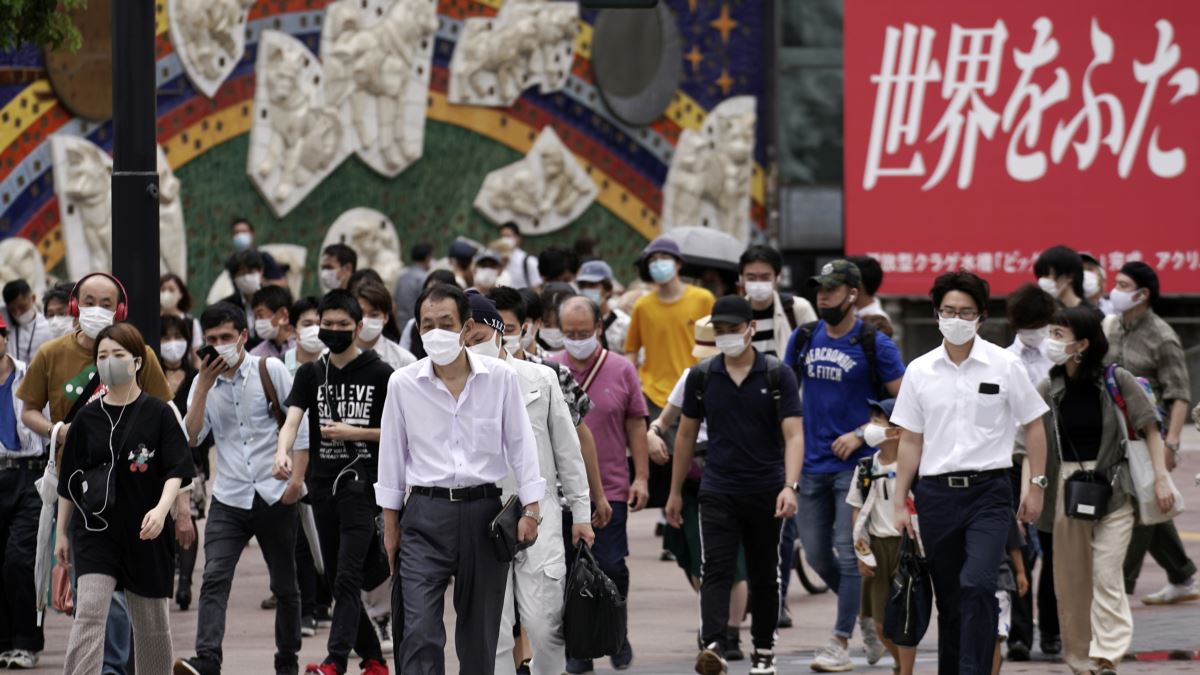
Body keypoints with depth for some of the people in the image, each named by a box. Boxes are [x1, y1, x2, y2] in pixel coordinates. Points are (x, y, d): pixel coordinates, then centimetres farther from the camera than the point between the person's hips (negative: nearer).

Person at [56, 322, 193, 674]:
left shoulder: (157, 414, -3)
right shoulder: (87, 418, 4)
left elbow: (175, 471, -9)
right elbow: (69, 481, 12)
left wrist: (162, 508, -26)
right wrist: (62, 533, 12)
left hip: (145, 535, -1)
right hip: (96, 530, 1)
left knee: (151, 622, 10)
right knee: (89, 614, -14)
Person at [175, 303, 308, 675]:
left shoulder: (270, 371, -2)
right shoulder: (204, 382, 6)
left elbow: (300, 425, 1)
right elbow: (190, 438, -4)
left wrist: (296, 480, -6)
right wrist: (203, 388, -10)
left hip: (274, 497, -1)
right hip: (228, 501, 1)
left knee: (284, 585, 9)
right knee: (215, 579, -16)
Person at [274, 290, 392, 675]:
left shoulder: (379, 374, -1)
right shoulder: (311, 373, 10)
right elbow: (292, 419, -4)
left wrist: (353, 433, -12)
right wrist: (282, 453, -25)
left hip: (362, 483, -5)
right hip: (323, 484, 5)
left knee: (348, 577, -15)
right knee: (337, 579, 9)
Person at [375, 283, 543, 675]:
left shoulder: (500, 379, 0)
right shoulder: (402, 384, 1)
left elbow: (521, 444, 4)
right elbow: (392, 455, 8)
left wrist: (531, 510, -2)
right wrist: (390, 525, 9)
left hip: (483, 513, 1)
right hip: (425, 516, -1)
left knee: (480, 634, 9)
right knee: (419, 631, -12)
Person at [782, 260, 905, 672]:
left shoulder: (874, 345, -7)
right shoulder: (803, 339, 7)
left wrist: (861, 433, -14)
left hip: (856, 463, -5)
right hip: (813, 463, 5)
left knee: (848, 551, -7)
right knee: (816, 554, 8)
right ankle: (867, 616, 28)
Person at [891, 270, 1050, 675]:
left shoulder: (1004, 366, 0)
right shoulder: (920, 371, 6)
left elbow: (1033, 426, 6)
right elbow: (910, 440, 11)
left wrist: (1037, 485, 1)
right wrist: (900, 502, 7)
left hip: (988, 493, -3)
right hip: (937, 493, 3)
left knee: (977, 584, -21)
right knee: (949, 598, 8)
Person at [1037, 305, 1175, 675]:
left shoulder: (1116, 381, -4)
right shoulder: (1047, 390, 3)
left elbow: (1150, 428, -1)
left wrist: (1161, 477, -9)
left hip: (1112, 488, -3)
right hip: (1066, 488, 3)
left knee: (1106, 575, -12)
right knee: (1070, 581, 6)